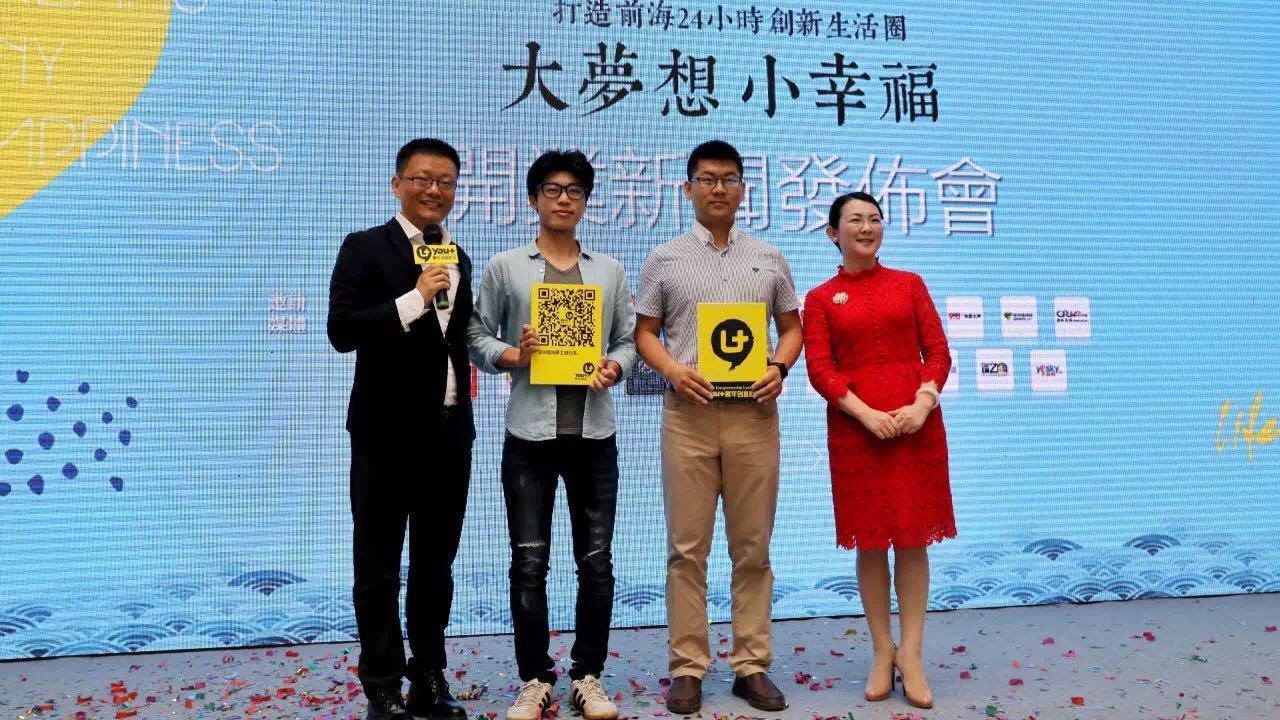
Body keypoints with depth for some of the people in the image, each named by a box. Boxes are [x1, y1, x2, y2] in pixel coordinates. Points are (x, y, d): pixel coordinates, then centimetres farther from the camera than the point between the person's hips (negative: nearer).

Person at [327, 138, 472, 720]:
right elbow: (342, 331, -15)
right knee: (379, 569, 6)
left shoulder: (459, 258, 13)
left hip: (449, 431, 5)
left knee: (435, 563, 14)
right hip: (388, 432, -5)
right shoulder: (365, 248, -5)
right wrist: (415, 298, -22)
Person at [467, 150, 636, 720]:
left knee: (597, 561, 6)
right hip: (530, 433, -2)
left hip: (594, 432, 2)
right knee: (529, 562, 3)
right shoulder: (505, 267, 6)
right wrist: (513, 356, -14)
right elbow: (477, 336, 4)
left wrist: (616, 367, -9)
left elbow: (629, 338, 11)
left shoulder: (610, 271, 12)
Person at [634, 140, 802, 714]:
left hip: (753, 412, 1)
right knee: (688, 546, 2)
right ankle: (687, 667, 11)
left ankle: (752, 665, 15)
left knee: (752, 546, 6)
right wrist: (673, 370, -11)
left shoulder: (769, 259, 12)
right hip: (688, 412, -1)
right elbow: (645, 332, 7)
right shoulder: (665, 260, 8)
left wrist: (779, 367, -6)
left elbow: (792, 326, 14)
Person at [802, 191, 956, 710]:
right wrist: (866, 413, -16)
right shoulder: (820, 298, 6)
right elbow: (820, 370, -3)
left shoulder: (910, 284, 11)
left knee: (913, 539, 3)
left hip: (916, 423, 1)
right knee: (870, 541, 4)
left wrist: (923, 402, -12)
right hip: (855, 427, -1)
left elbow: (939, 352, 5)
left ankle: (911, 654, 11)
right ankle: (882, 652, 16)